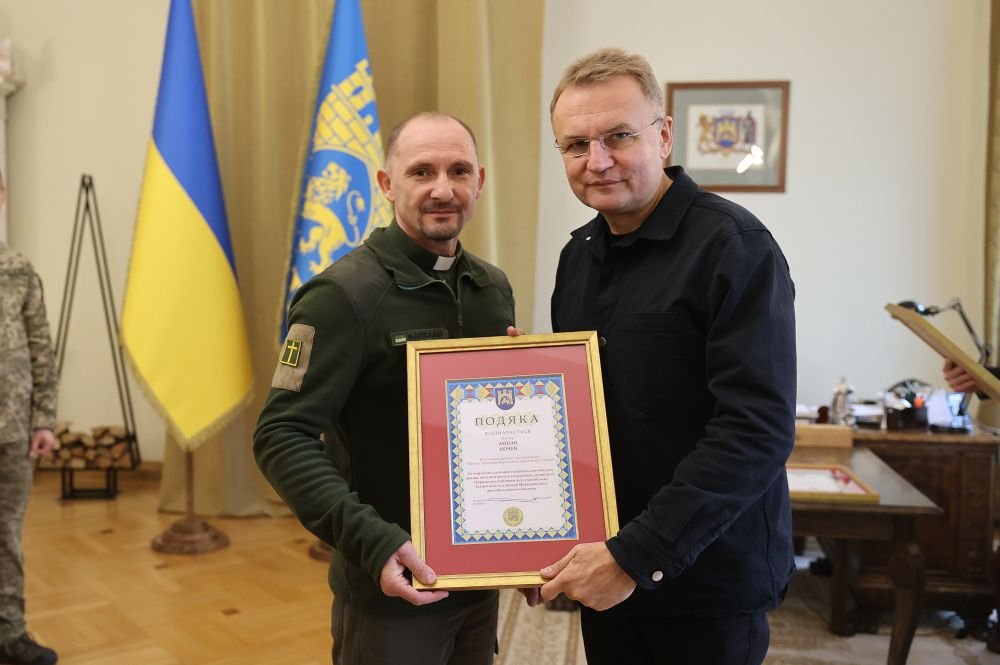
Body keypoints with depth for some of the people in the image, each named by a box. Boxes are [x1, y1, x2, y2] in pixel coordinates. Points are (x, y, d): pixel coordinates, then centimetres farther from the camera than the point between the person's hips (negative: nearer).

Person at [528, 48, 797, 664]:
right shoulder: (579, 255, 6)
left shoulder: (733, 246, -17)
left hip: (708, 584, -6)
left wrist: (638, 556, -24)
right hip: (604, 570, 6)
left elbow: (758, 430, -23)